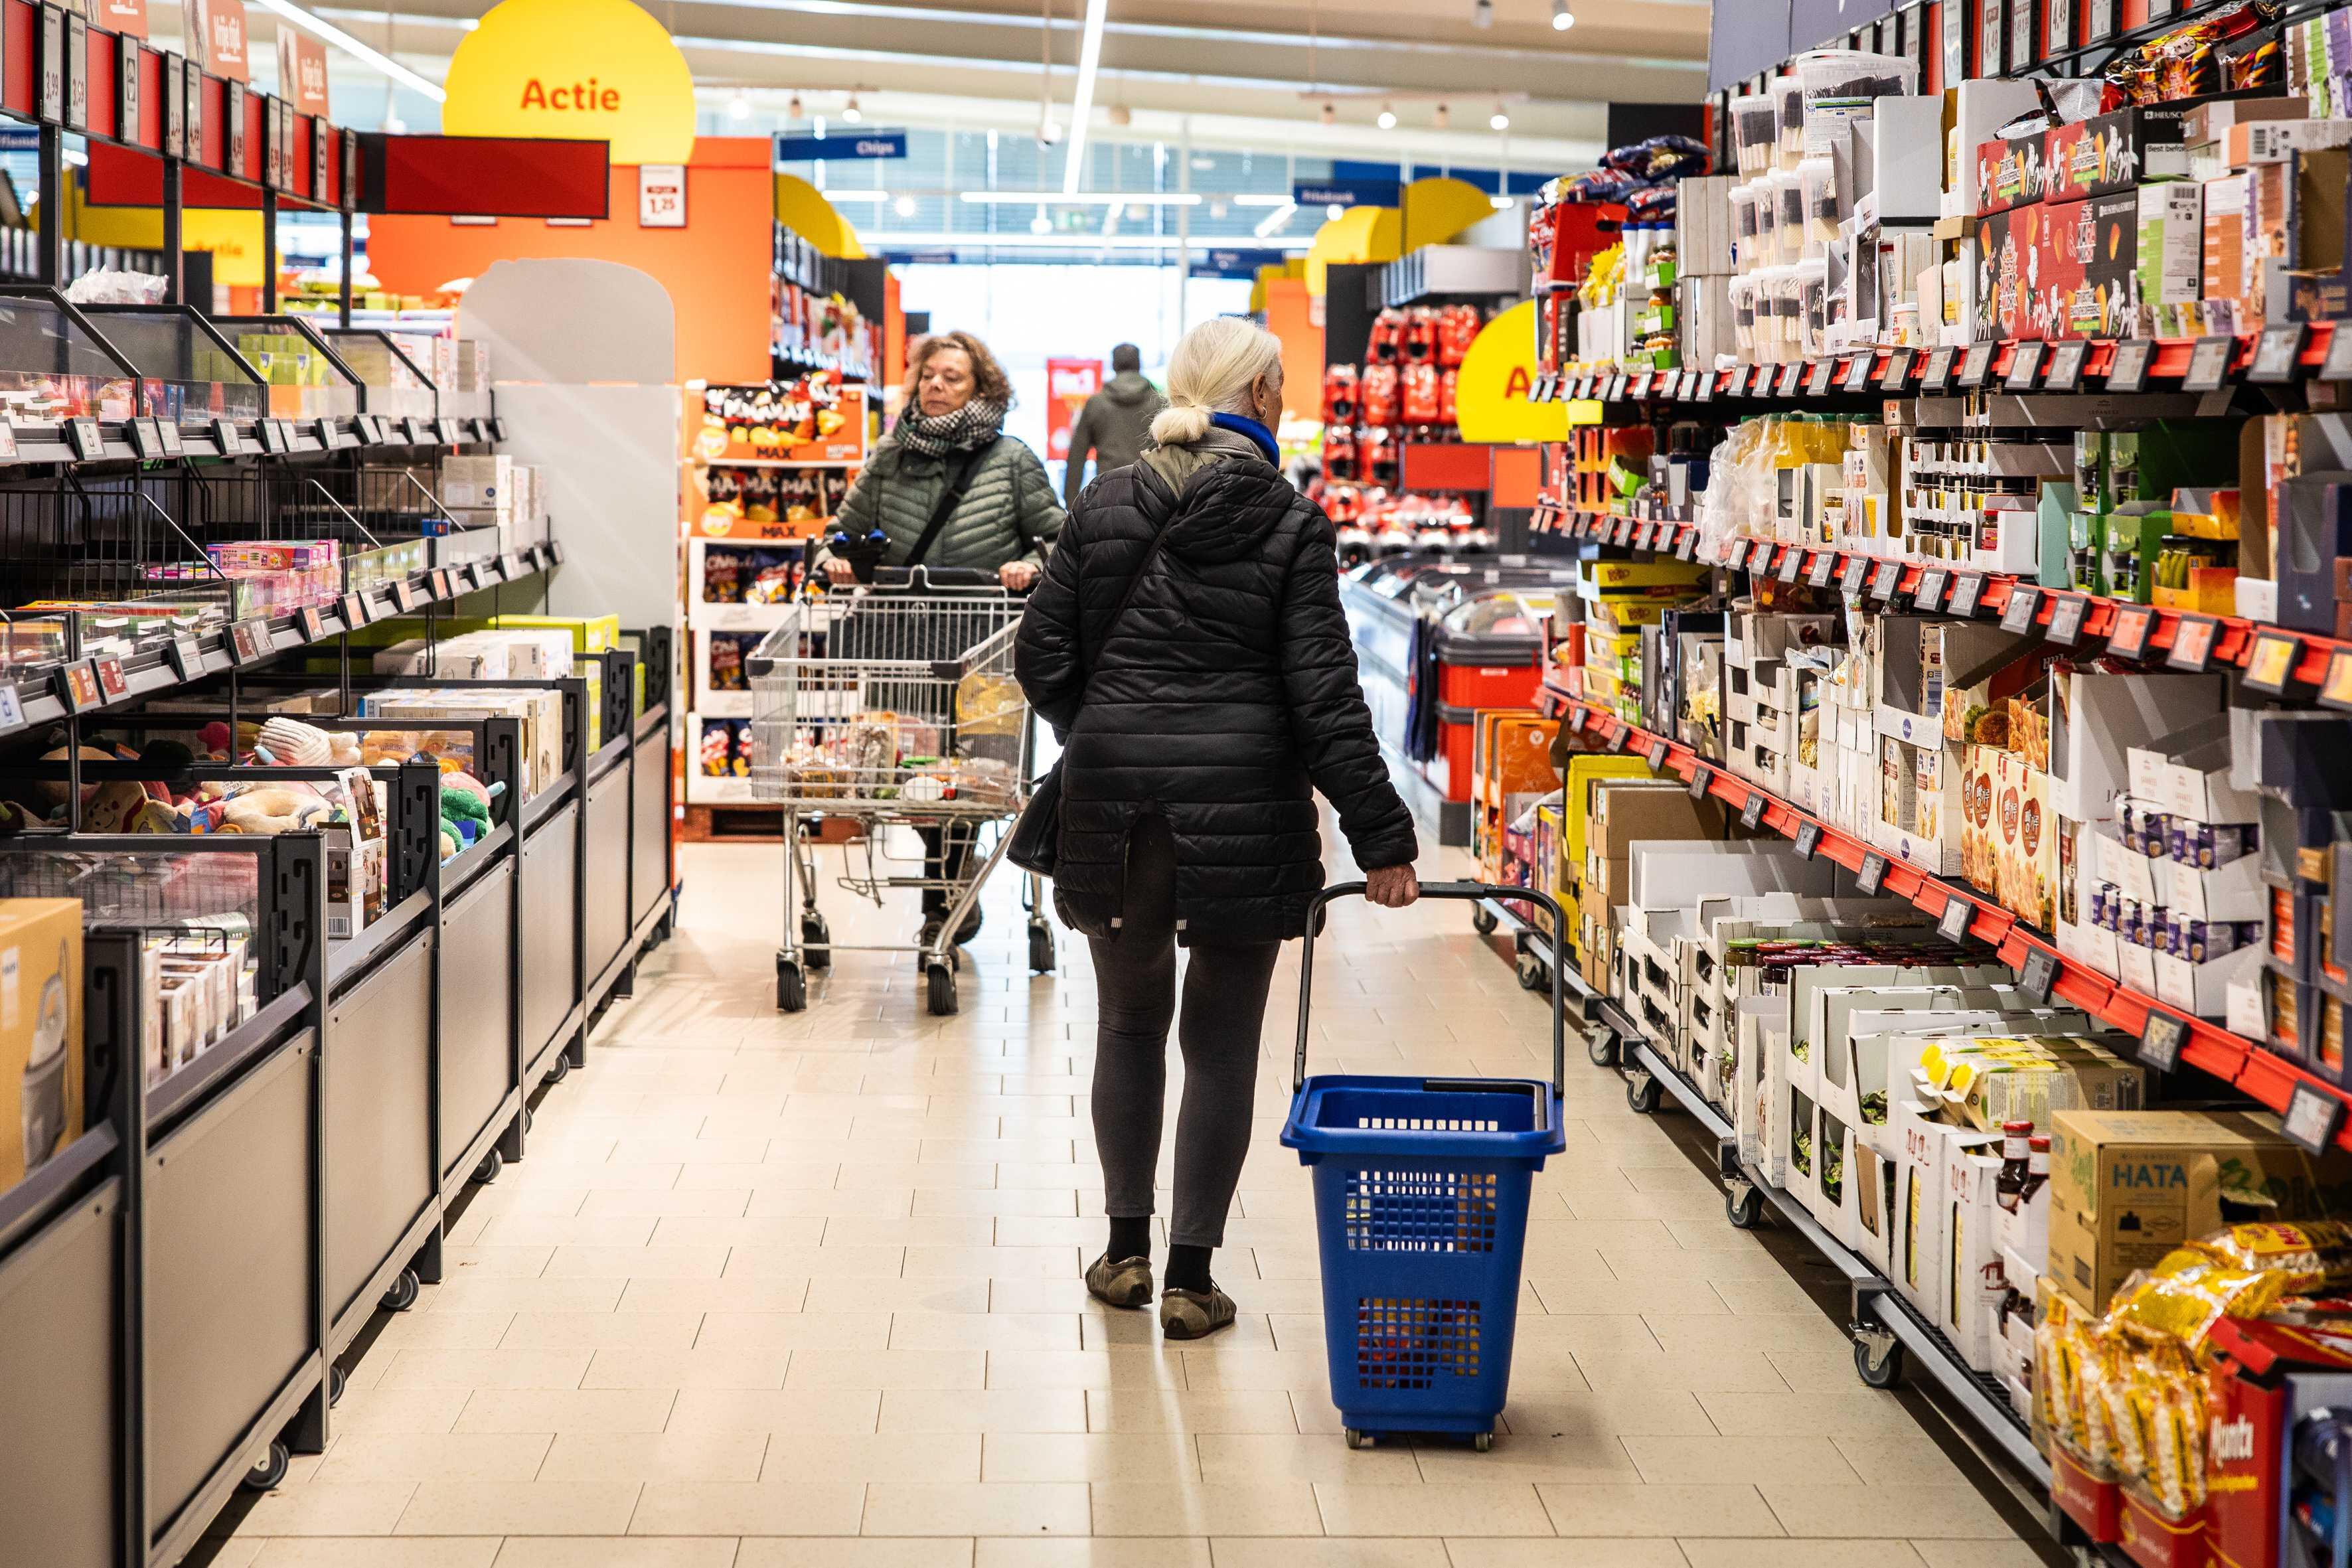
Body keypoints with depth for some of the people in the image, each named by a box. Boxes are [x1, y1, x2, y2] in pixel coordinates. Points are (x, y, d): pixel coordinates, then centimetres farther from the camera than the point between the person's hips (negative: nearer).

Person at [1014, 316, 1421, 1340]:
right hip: (1242, 806, -3)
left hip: (1115, 801, 3)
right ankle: (1192, 1274, 11)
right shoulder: (1289, 525, -5)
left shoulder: (1102, 507, 3)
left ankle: (1127, 1246, 26)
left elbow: (1042, 660, 4)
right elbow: (1323, 691, -10)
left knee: (1130, 1022, 19)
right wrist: (1380, 835, -7)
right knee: (1221, 1043, 7)